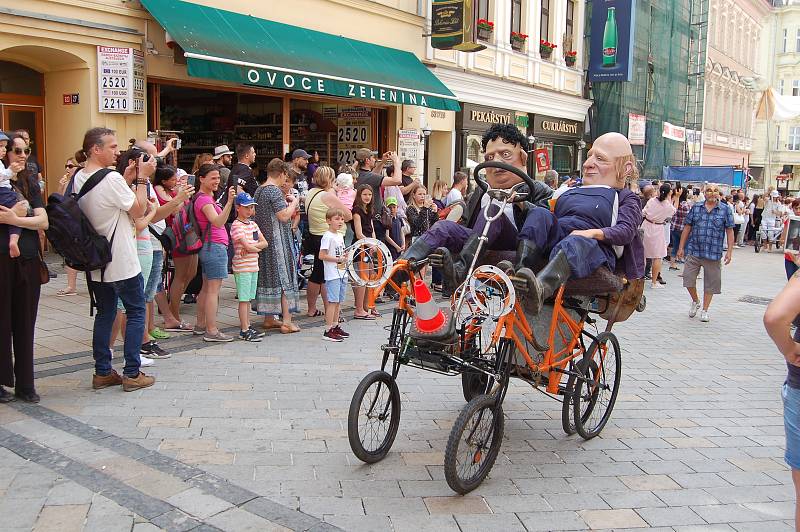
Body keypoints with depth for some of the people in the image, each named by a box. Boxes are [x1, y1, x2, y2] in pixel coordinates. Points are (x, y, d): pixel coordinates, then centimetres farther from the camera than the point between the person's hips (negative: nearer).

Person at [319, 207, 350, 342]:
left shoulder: (340, 235, 15)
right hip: (332, 274, -9)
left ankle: (335, 327, 23)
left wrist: (345, 257, 6)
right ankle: (328, 331, -7)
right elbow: (322, 255, -18)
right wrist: (338, 259, -18)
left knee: (338, 301, 13)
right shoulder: (327, 236, -12)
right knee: (333, 302, -10)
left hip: (342, 273, 9)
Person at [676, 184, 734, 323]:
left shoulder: (725, 210, 2)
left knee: (710, 283, 6)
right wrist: (681, 247, 5)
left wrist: (730, 251, -4)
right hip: (693, 251, 1)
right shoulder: (696, 207, 6)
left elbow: (729, 231, 2)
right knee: (688, 279, 1)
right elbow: (687, 228, 8)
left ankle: (704, 310, 21)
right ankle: (695, 301, 29)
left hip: (713, 253, -1)